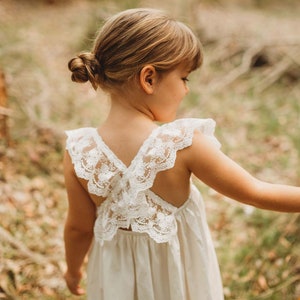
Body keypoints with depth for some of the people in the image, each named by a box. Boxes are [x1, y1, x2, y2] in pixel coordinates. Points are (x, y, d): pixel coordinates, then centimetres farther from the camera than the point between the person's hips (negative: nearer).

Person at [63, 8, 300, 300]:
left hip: (117, 275, 2)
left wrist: (73, 269, 12)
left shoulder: (79, 152, -19)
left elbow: (79, 227, -6)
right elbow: (255, 193, -18)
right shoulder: (182, 144, -27)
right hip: (176, 273, -2)